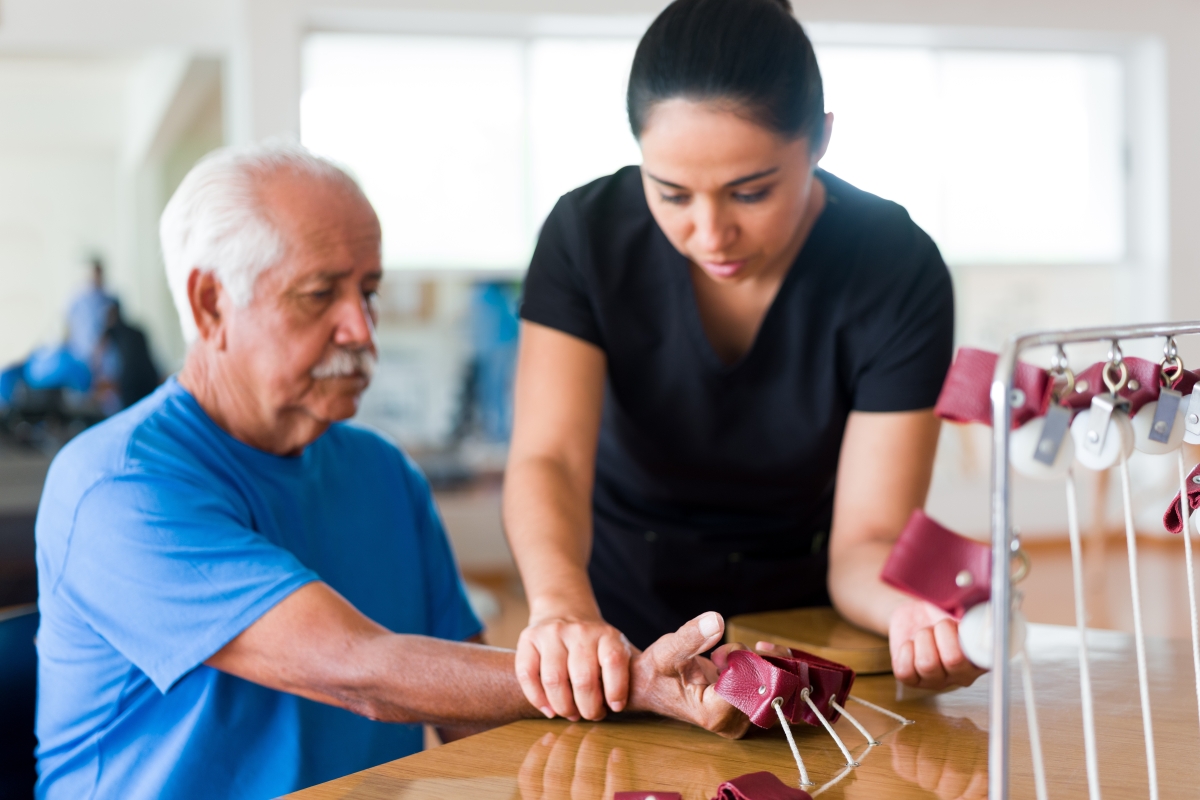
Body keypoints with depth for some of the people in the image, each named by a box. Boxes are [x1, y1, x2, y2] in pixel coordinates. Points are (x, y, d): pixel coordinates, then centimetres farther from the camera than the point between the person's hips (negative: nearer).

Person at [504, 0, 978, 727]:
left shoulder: (898, 271, -17)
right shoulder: (589, 232, -14)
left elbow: (865, 540, -18)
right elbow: (547, 460, -24)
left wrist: (919, 611, -40)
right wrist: (563, 609, -44)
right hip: (622, 637, 1)